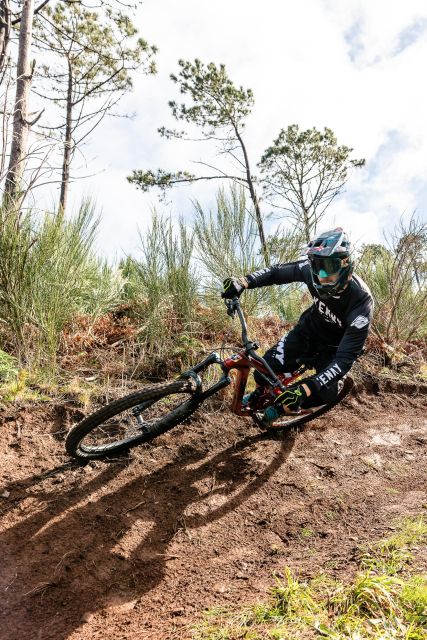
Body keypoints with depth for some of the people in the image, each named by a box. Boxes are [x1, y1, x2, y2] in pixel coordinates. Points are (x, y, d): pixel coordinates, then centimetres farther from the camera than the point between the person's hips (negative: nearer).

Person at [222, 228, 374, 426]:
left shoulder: (361, 304, -39)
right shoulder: (312, 269, -28)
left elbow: (345, 359, -40)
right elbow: (277, 272, -11)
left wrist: (304, 389, -50)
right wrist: (243, 282, -29)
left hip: (333, 348, -2)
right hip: (308, 329, 3)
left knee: (324, 394, -18)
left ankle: (280, 408, 14)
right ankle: (259, 394, 29)